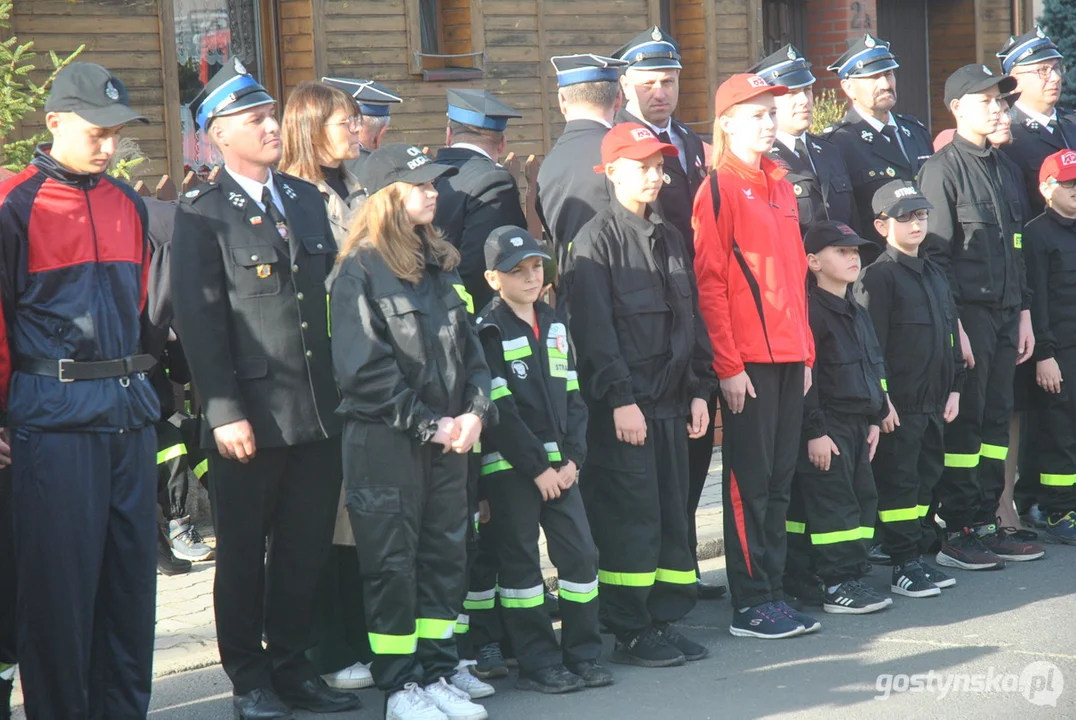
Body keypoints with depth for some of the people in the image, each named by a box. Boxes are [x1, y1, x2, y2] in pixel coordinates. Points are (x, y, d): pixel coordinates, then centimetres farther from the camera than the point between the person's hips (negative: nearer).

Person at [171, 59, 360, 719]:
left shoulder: (307, 199, 14)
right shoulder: (202, 215, -4)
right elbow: (201, 321, -9)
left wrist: (347, 388, 11)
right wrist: (224, 412, -15)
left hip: (320, 411, 5)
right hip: (252, 416, -5)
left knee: (306, 550, 11)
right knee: (244, 553, 7)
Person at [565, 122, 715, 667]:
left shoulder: (668, 237, 16)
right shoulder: (597, 239, -7)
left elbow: (691, 318, 19)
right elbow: (594, 328, -13)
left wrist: (698, 390, 12)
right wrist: (620, 399, -18)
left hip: (670, 402, 7)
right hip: (623, 406, -7)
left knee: (673, 514, 9)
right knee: (631, 517, -4)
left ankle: (665, 620, 18)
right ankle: (630, 632, 4)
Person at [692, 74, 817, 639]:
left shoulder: (779, 184, 16)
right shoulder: (718, 189, -7)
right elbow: (710, 283, -11)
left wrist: (807, 350, 15)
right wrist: (728, 365, -14)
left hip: (790, 355, 7)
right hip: (748, 360, -7)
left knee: (779, 478, 11)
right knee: (749, 480, -1)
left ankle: (773, 591, 19)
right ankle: (751, 606, 5)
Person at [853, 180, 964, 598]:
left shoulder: (935, 275, 16)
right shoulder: (878, 277, -9)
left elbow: (950, 336, 21)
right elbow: (871, 345, -14)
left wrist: (954, 388, 14)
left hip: (934, 402, 8)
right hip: (899, 405, -8)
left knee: (927, 478, 13)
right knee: (899, 482, -3)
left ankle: (921, 553, 22)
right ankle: (904, 565, 2)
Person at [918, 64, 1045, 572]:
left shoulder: (1006, 169, 17)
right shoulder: (943, 168, -6)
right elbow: (935, 252, -11)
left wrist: (1024, 311, 14)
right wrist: (953, 325, -15)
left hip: (1006, 313, 7)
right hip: (968, 313, -7)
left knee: (997, 419, 8)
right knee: (963, 422, -4)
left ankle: (986, 524, 15)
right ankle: (957, 533, 2)